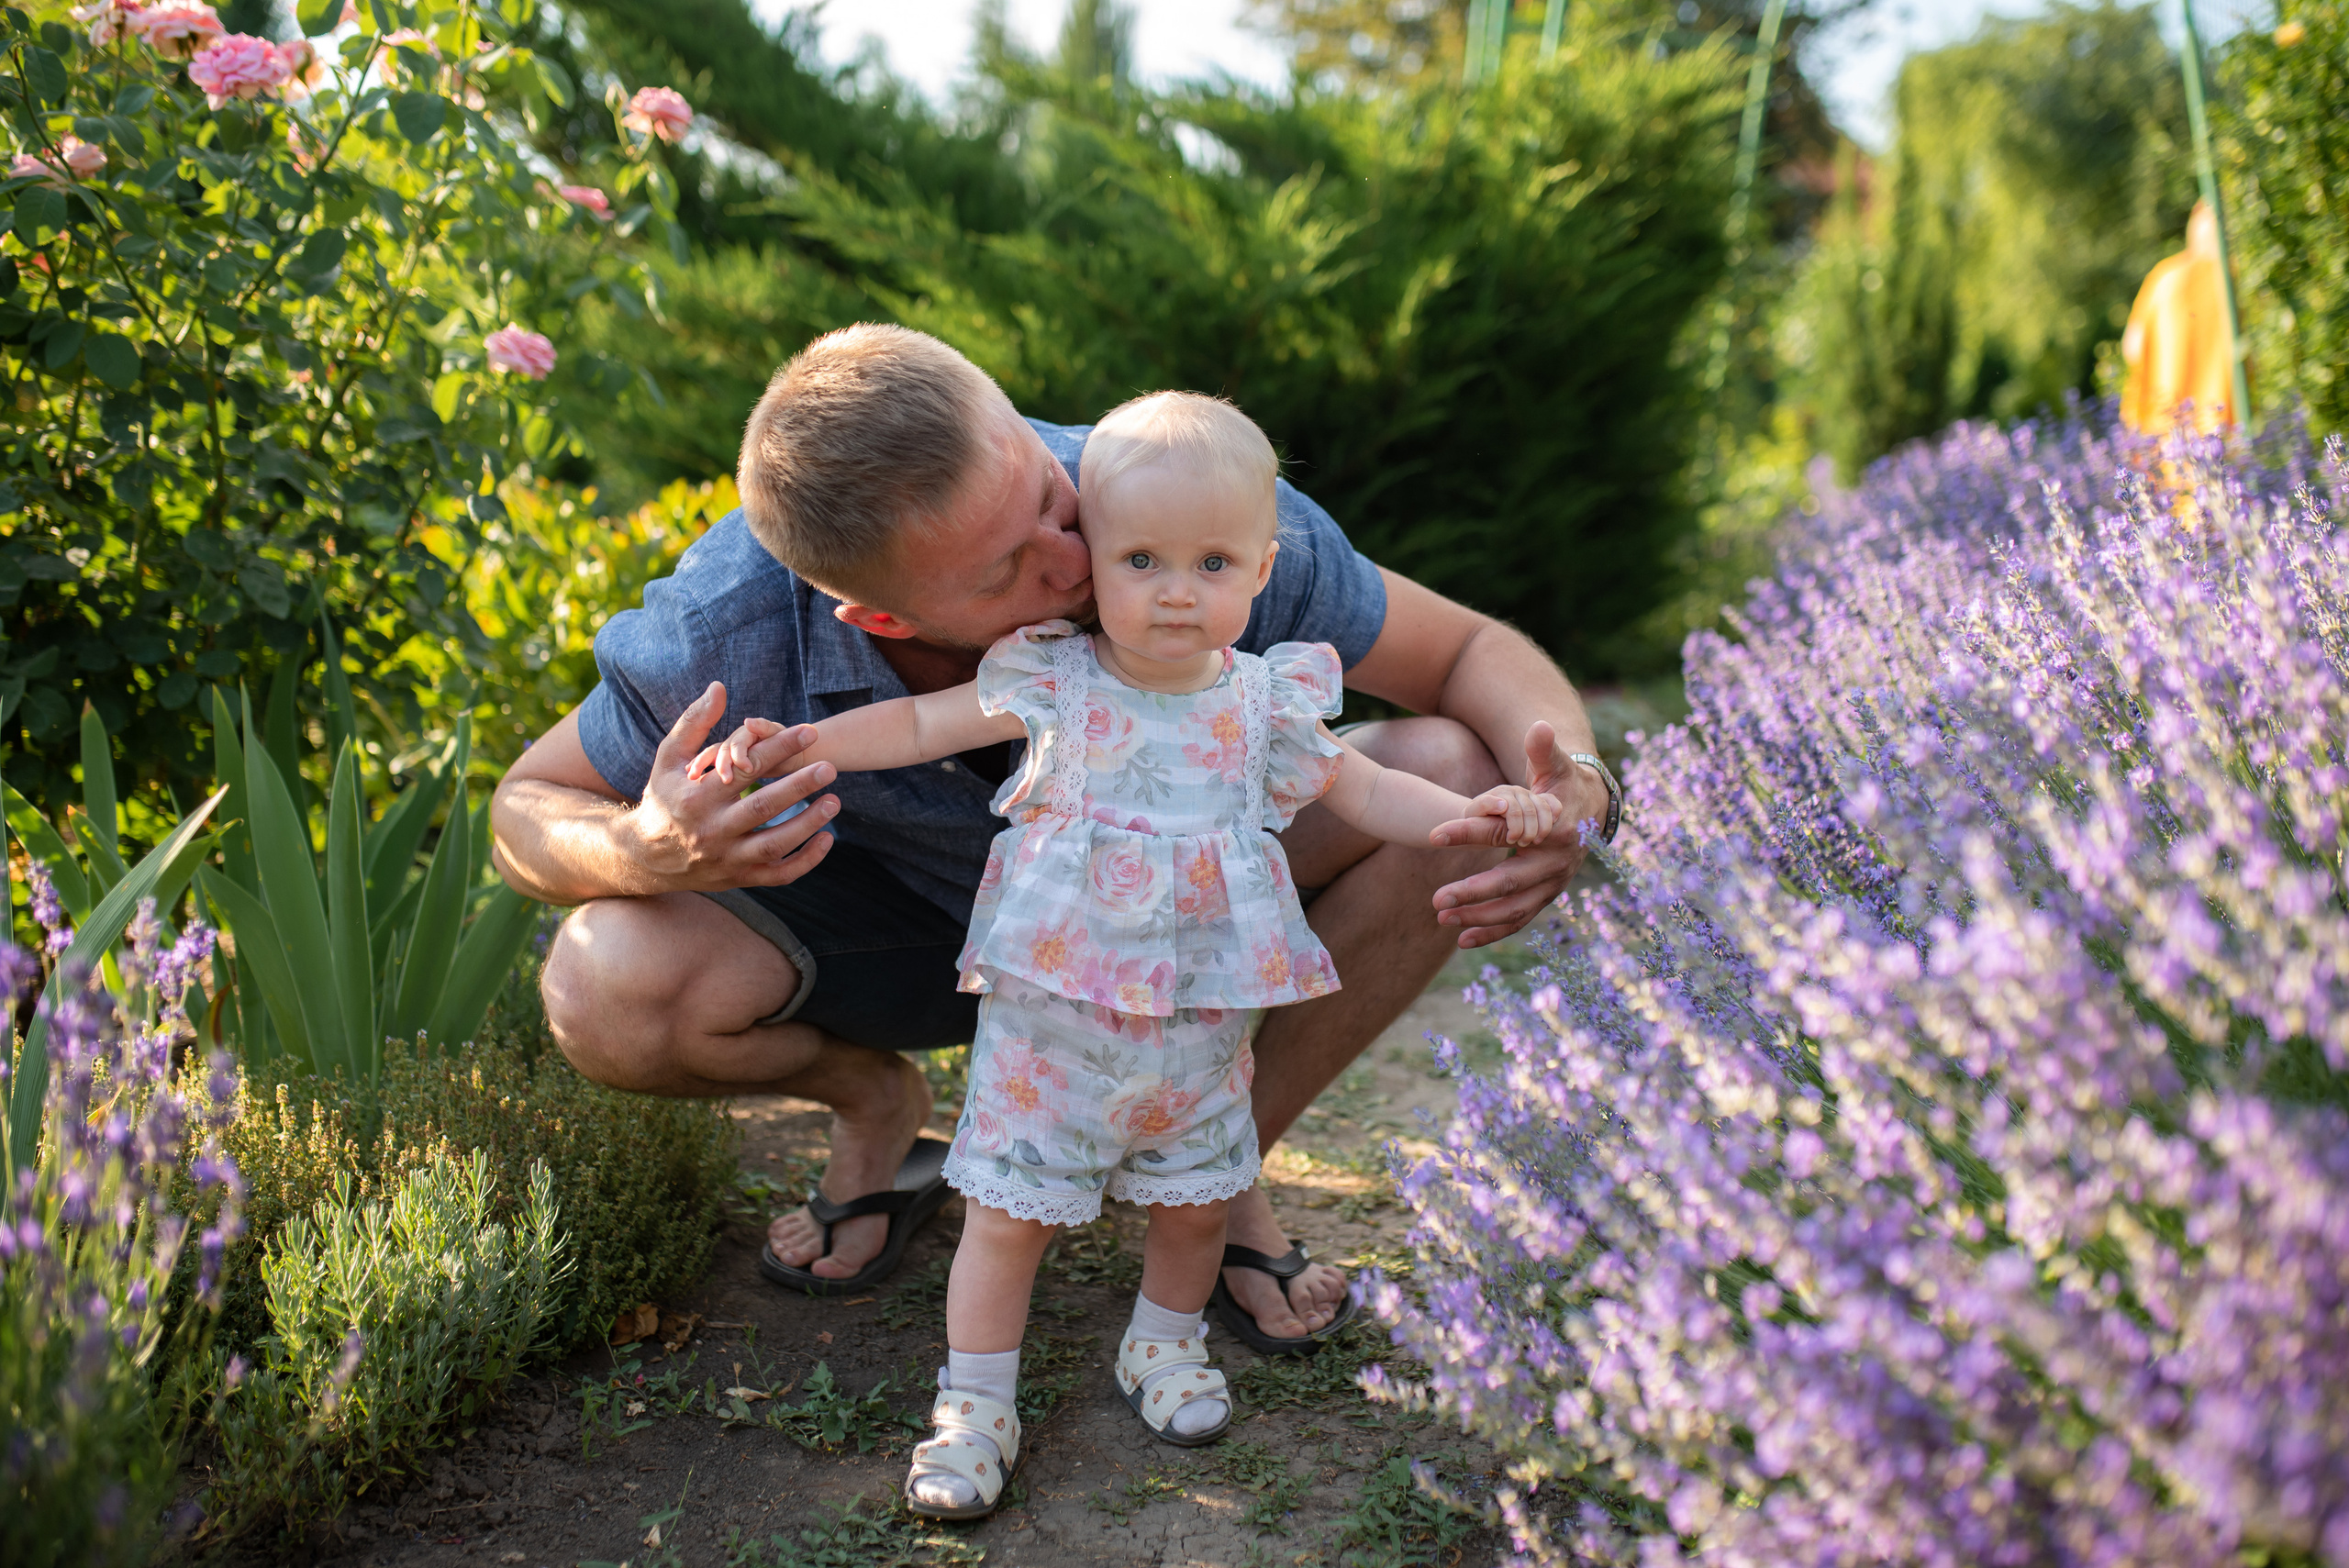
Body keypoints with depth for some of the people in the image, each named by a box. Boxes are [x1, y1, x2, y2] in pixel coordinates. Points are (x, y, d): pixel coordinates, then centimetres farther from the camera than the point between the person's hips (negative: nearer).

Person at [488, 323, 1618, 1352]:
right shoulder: (726, 631, -34)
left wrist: (1572, 790, -43)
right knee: (606, 995, -29)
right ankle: (876, 1105, 7)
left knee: (1450, 778, -25)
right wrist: (644, 854, -41)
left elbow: (1474, 654, -20)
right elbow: (528, 809, -16)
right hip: (902, 914, -1)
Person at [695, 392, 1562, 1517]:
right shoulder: (1050, 684, -11)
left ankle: (1163, 1345, 43)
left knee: (1198, 1199, 16)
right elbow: (920, 723, -3)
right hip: (1049, 1015, -2)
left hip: (1199, 1023, 3)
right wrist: (797, 741, -13)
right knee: (1008, 1210, 1)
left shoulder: (1266, 703, -3)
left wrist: (1475, 813, -7)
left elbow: (1364, 792, 7)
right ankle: (974, 1404, 18)